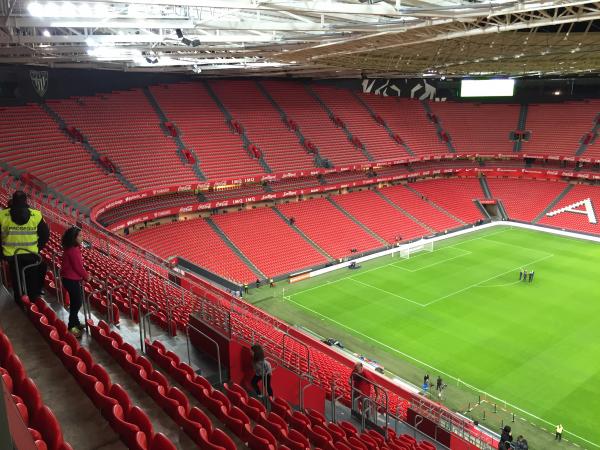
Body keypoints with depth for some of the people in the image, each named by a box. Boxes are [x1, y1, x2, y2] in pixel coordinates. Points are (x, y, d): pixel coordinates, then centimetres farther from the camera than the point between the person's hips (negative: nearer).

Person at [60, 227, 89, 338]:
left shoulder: (72, 248, 9)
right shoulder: (73, 250, -22)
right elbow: (78, 267, -20)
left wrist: (84, 275, 7)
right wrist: (86, 276, -7)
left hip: (71, 279, 10)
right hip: (71, 280, -10)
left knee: (76, 301, 18)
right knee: (77, 302, -1)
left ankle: (75, 322, 30)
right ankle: (71, 326, 6)